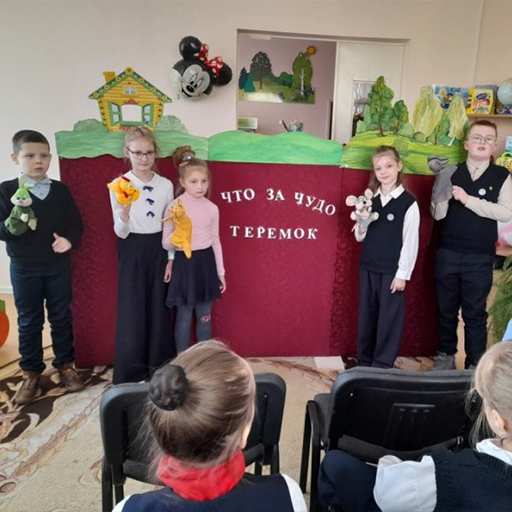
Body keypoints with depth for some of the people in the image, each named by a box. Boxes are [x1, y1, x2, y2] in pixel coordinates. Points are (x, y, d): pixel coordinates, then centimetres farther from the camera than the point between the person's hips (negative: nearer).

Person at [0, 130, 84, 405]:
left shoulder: (60, 190, 0)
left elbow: (76, 223, 3)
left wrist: (69, 240, -16)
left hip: (58, 265, 2)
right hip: (24, 268, -2)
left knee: (62, 317, 11)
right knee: (28, 321, 9)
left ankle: (65, 365, 27)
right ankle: (31, 373, 23)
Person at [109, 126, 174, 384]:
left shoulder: (166, 185, 1)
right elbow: (121, 232, -9)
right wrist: (125, 211, -28)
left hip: (158, 251, 3)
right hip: (132, 253, -2)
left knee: (159, 310, 10)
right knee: (132, 312, 1)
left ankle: (159, 369, 28)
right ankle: (130, 376, 18)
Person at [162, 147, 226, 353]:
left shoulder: (212, 208, 2)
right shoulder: (174, 207, -9)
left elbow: (216, 241, 10)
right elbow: (166, 243, -6)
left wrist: (220, 272, 11)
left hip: (206, 263, 4)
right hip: (184, 264, -3)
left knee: (205, 316, 15)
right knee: (184, 317, 7)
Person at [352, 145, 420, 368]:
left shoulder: (408, 203, -8)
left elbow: (410, 241, -8)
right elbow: (360, 236, 10)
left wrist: (402, 274, -10)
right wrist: (362, 221, -11)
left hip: (392, 271, -5)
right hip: (367, 267, 5)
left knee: (388, 318, 5)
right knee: (366, 316, 13)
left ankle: (382, 365, 19)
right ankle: (364, 362, 28)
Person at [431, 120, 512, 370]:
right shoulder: (451, 173, 3)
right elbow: (437, 214, -1)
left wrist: (468, 200, -16)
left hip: (480, 258, -1)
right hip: (447, 254, 1)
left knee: (475, 313, 6)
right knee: (446, 309, 12)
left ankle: (475, 365, 19)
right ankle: (446, 356, 29)